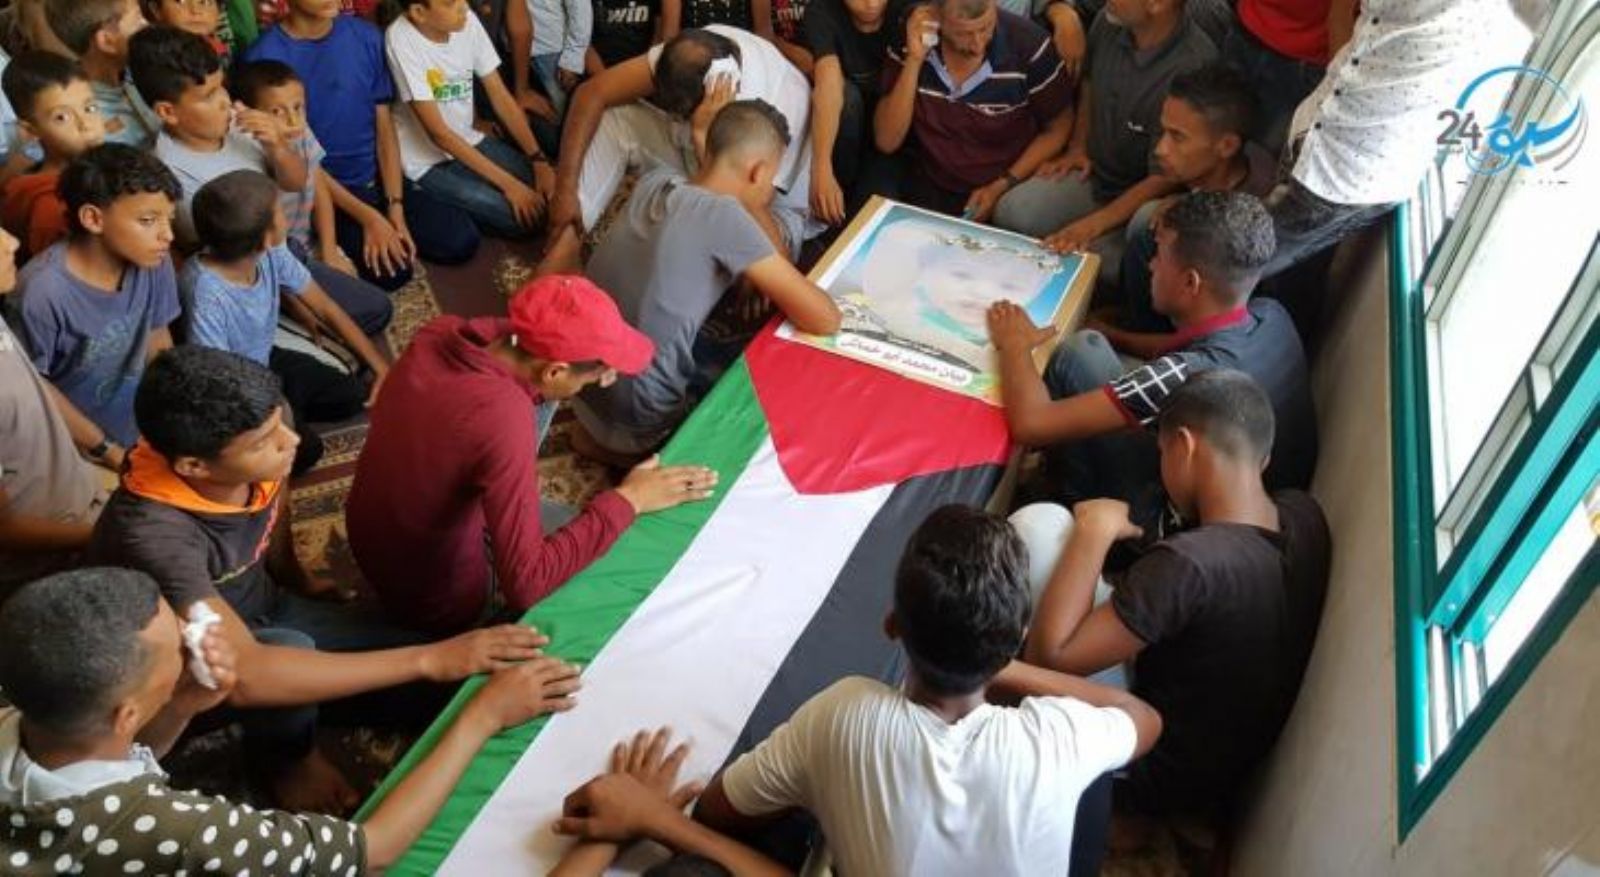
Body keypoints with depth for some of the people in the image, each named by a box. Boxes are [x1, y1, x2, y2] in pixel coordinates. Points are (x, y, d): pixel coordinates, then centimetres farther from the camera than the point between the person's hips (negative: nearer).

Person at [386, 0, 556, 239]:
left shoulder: (468, 22, -8)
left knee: (543, 191, -8)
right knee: (522, 218, -18)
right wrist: (507, 183, -26)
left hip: (467, 140, 6)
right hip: (427, 160, -6)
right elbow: (438, 132, -24)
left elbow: (500, 96, 0)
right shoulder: (401, 39, -25)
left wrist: (539, 160, -11)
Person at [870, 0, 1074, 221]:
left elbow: (1058, 127, -3)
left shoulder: (1028, 45, -18)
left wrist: (1001, 187, -14)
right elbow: (887, 142, -17)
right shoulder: (911, 37, -15)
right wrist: (914, 61, -26)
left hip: (1008, 193, -3)